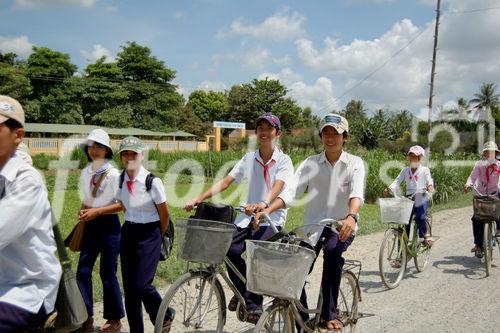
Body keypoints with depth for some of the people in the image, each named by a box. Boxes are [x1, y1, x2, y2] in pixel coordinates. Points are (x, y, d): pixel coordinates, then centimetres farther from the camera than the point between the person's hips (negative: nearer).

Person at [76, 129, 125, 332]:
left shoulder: (113, 174, -12)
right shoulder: (85, 173, 6)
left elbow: (123, 204, -12)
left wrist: (97, 211, -19)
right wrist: (83, 210, -3)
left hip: (108, 225, -5)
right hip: (90, 226, 6)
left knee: (107, 272, 4)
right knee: (83, 270, 2)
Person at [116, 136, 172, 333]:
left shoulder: (152, 182, -16)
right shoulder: (120, 180, -1)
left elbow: (164, 214, -5)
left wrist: (158, 237, 7)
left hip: (149, 234, -5)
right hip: (128, 232, 6)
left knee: (142, 285, -11)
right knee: (129, 286, 8)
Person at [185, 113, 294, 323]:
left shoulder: (284, 161, -1)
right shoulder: (249, 159, 9)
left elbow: (277, 187, -20)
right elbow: (225, 182, 2)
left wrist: (263, 204, -41)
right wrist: (199, 199, -11)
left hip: (272, 219, -3)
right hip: (249, 216, 3)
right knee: (231, 249, -19)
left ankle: (254, 303, -3)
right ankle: (243, 291, 10)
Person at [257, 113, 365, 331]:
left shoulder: (354, 163, -2)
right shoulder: (310, 163, 2)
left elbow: (357, 193, -20)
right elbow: (291, 192, -9)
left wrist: (351, 217, -41)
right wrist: (267, 210, -26)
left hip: (341, 225, -2)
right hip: (313, 225, 2)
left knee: (332, 251, -33)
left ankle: (328, 314, -17)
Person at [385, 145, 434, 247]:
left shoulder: (424, 170, 5)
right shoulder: (405, 170, 12)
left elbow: (429, 179, -11)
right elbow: (397, 181, 1)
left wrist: (430, 186, -36)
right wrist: (390, 188, -19)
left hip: (421, 198, -3)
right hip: (409, 199, 3)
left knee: (420, 217, -26)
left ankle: (426, 235, -1)